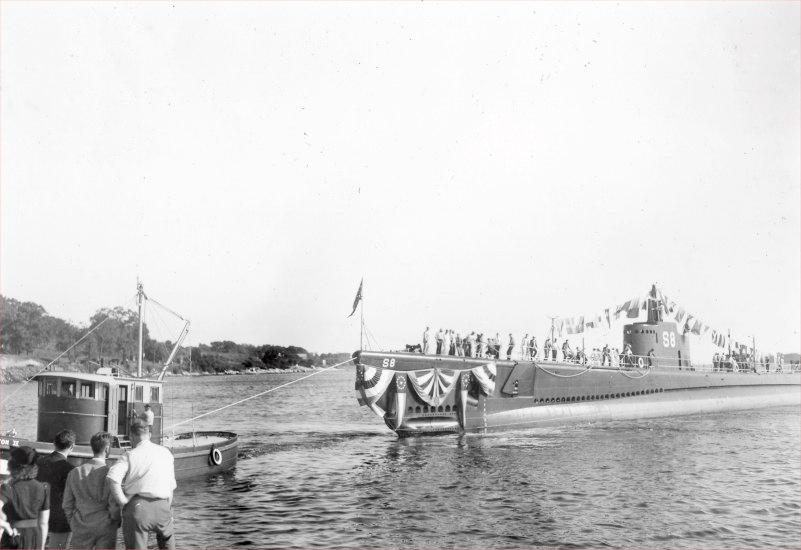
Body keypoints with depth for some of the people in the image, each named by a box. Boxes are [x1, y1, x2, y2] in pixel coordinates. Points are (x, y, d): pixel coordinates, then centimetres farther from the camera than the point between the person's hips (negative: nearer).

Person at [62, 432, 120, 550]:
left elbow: (67, 505, 6)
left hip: (81, 530, 3)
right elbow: (114, 506, -12)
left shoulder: (74, 473, 2)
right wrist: (116, 523, 7)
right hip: (105, 530, -3)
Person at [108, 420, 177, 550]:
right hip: (162, 507, 3)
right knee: (167, 535, 32)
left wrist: (123, 502, -7)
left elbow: (112, 478, -15)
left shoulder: (130, 456, 3)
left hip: (136, 506, -2)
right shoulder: (166, 453, 12)